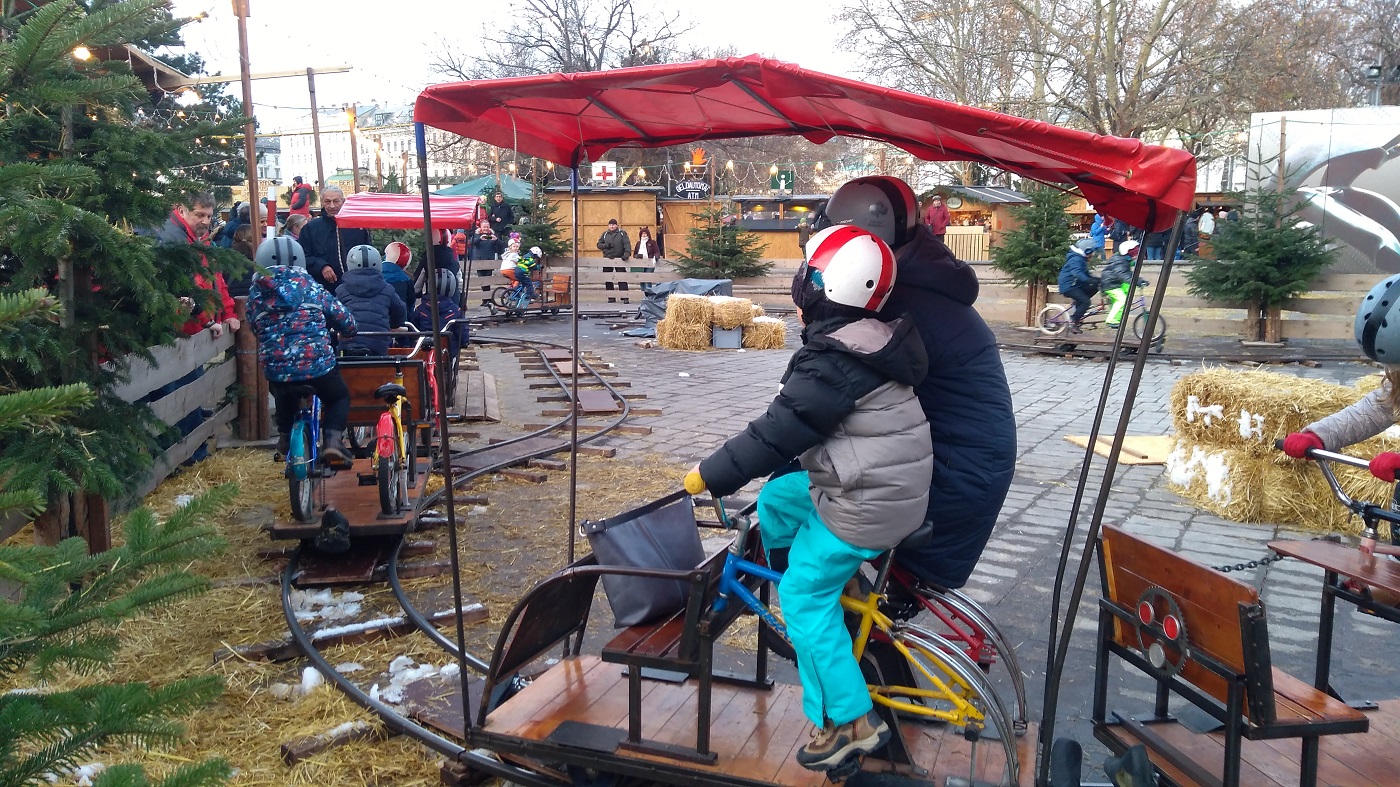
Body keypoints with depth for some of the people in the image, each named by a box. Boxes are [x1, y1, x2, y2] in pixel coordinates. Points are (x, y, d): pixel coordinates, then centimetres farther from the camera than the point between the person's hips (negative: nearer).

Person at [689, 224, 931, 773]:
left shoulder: (830, 362, -23)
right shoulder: (871, 340, 6)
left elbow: (776, 433, -22)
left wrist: (709, 475, -12)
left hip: (862, 504, -9)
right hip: (896, 485, 9)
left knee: (806, 600, 3)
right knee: (774, 501, 22)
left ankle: (851, 723, 10)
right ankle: (803, 618, 35)